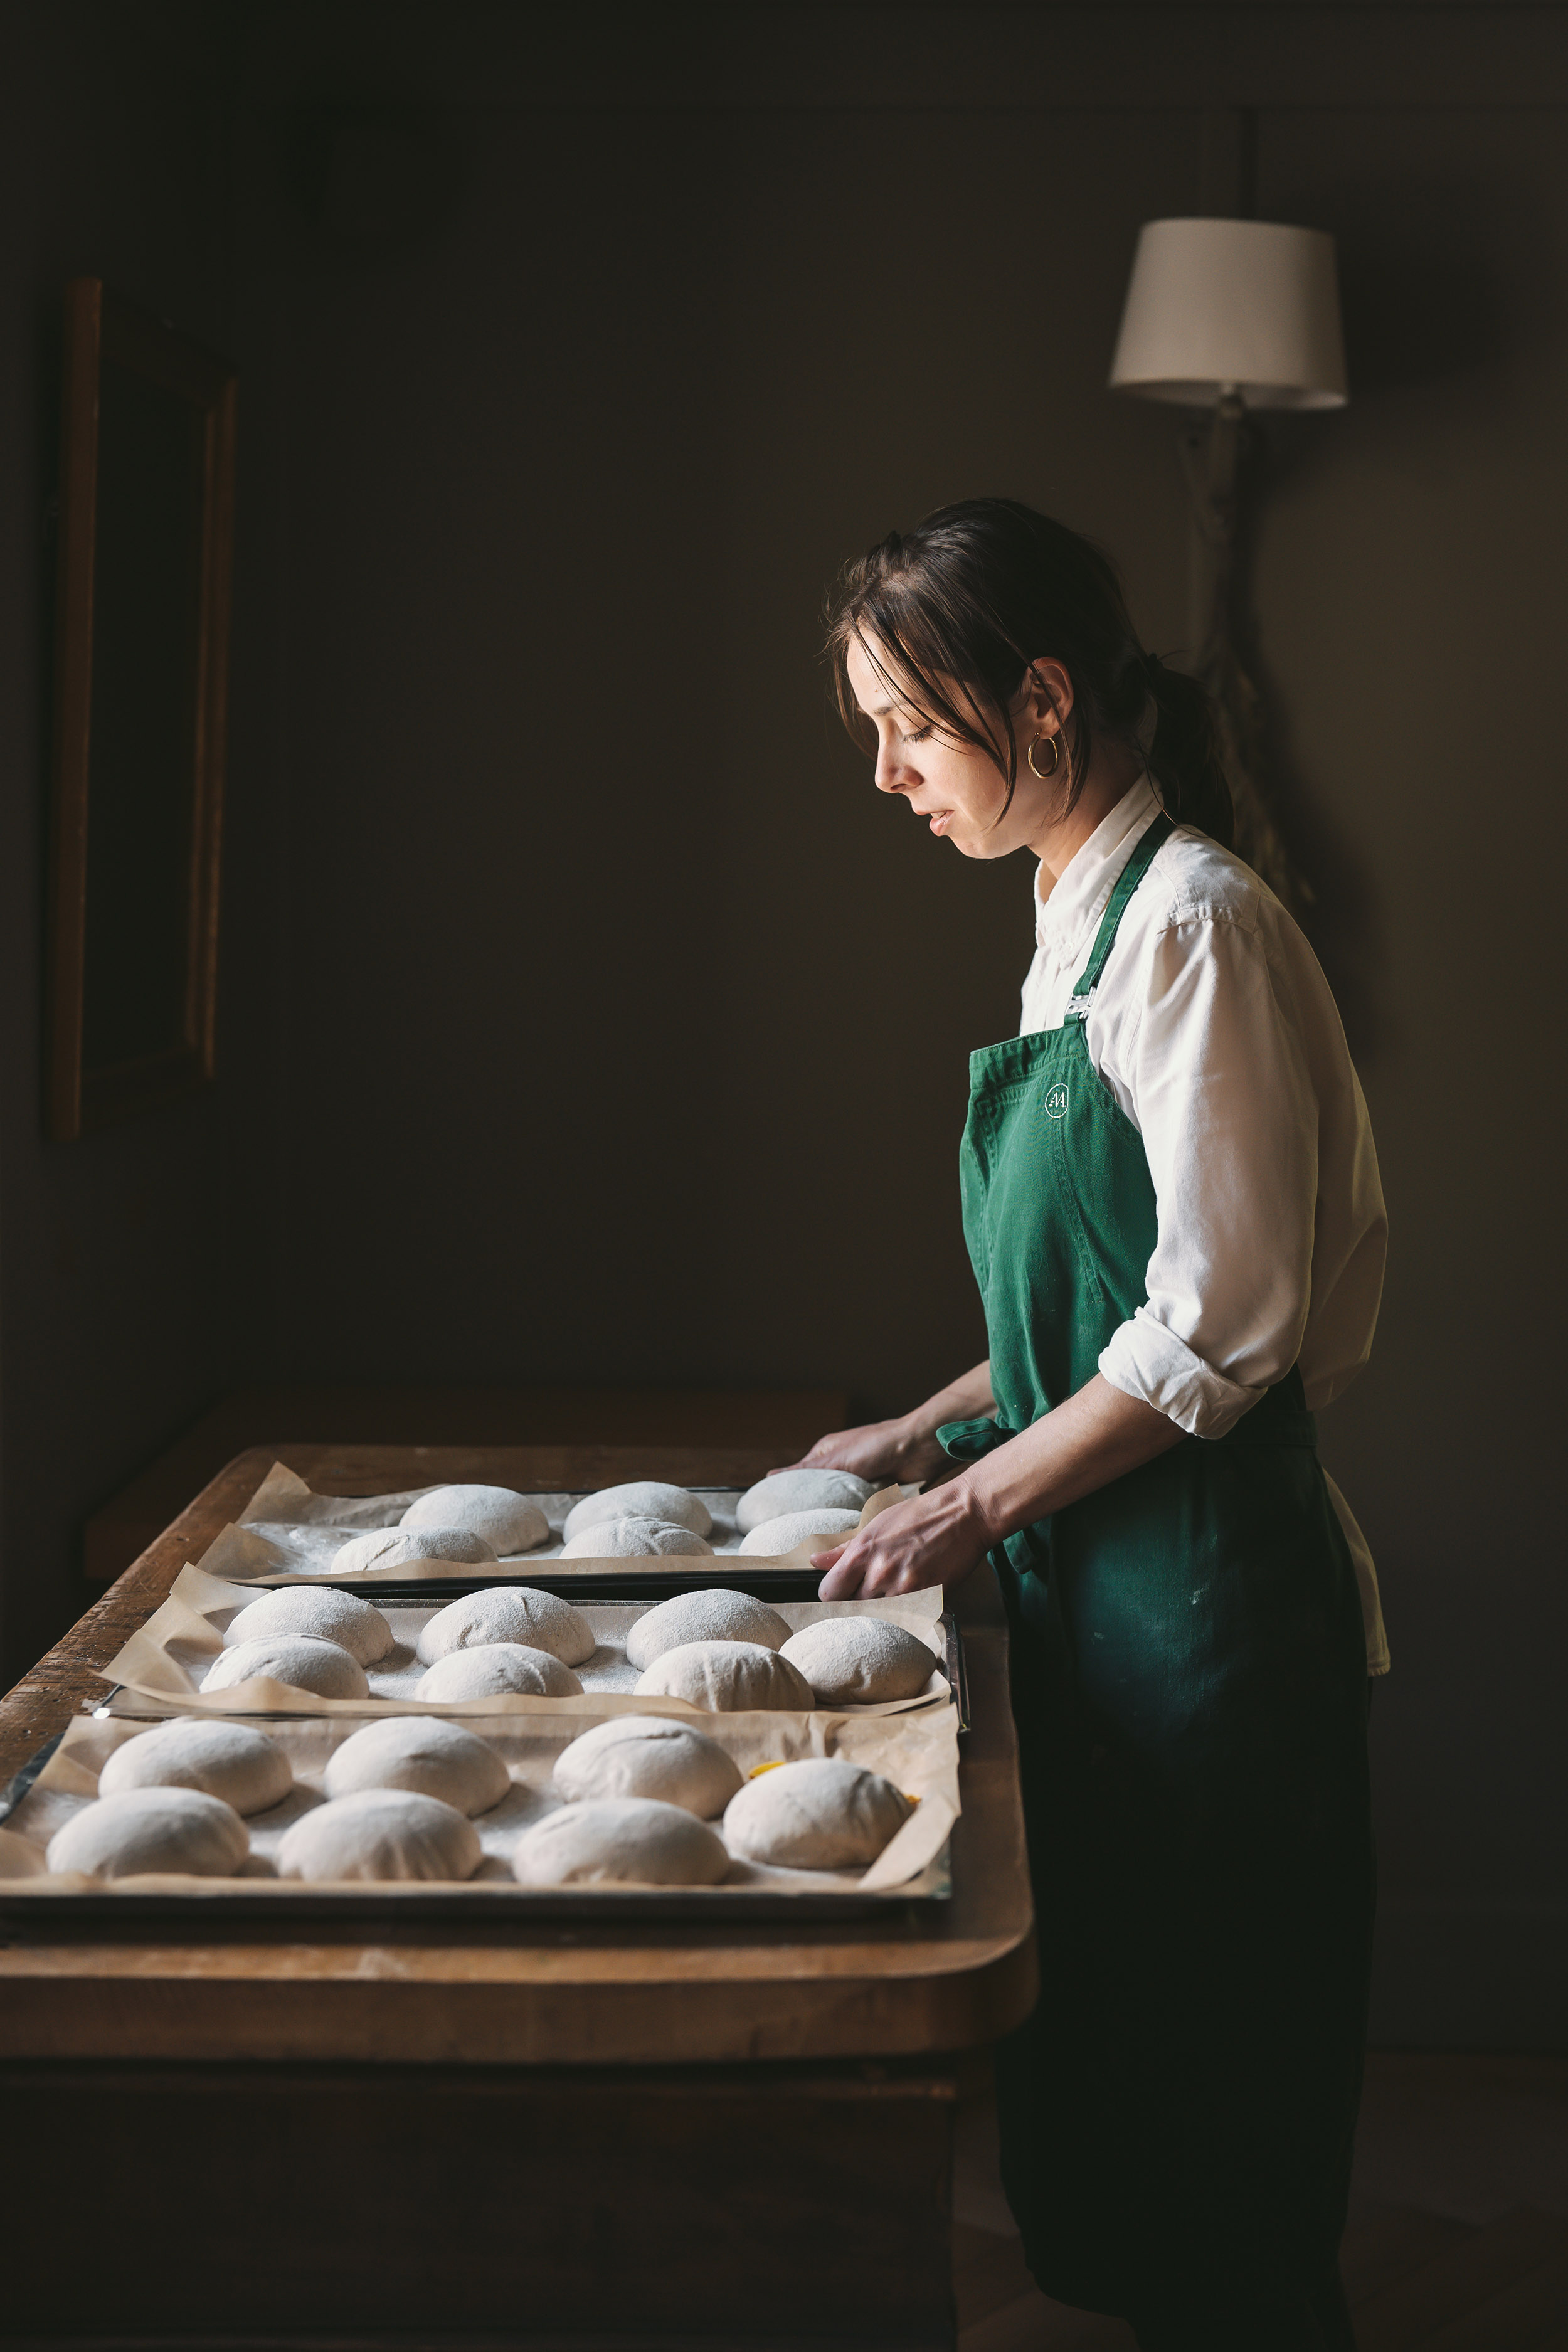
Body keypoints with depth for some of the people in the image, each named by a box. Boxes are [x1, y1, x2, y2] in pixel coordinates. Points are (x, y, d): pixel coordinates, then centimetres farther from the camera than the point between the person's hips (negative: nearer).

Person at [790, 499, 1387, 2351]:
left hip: (1202, 1597, -9)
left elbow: (1222, 1329, -19)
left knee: (1205, 2145, 3)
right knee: (1091, 2103, 17)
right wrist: (941, 1428, 14)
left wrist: (977, 1500, -14)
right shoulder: (1084, 914, 12)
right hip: (1094, 1578, 9)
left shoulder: (1196, 926, -16)